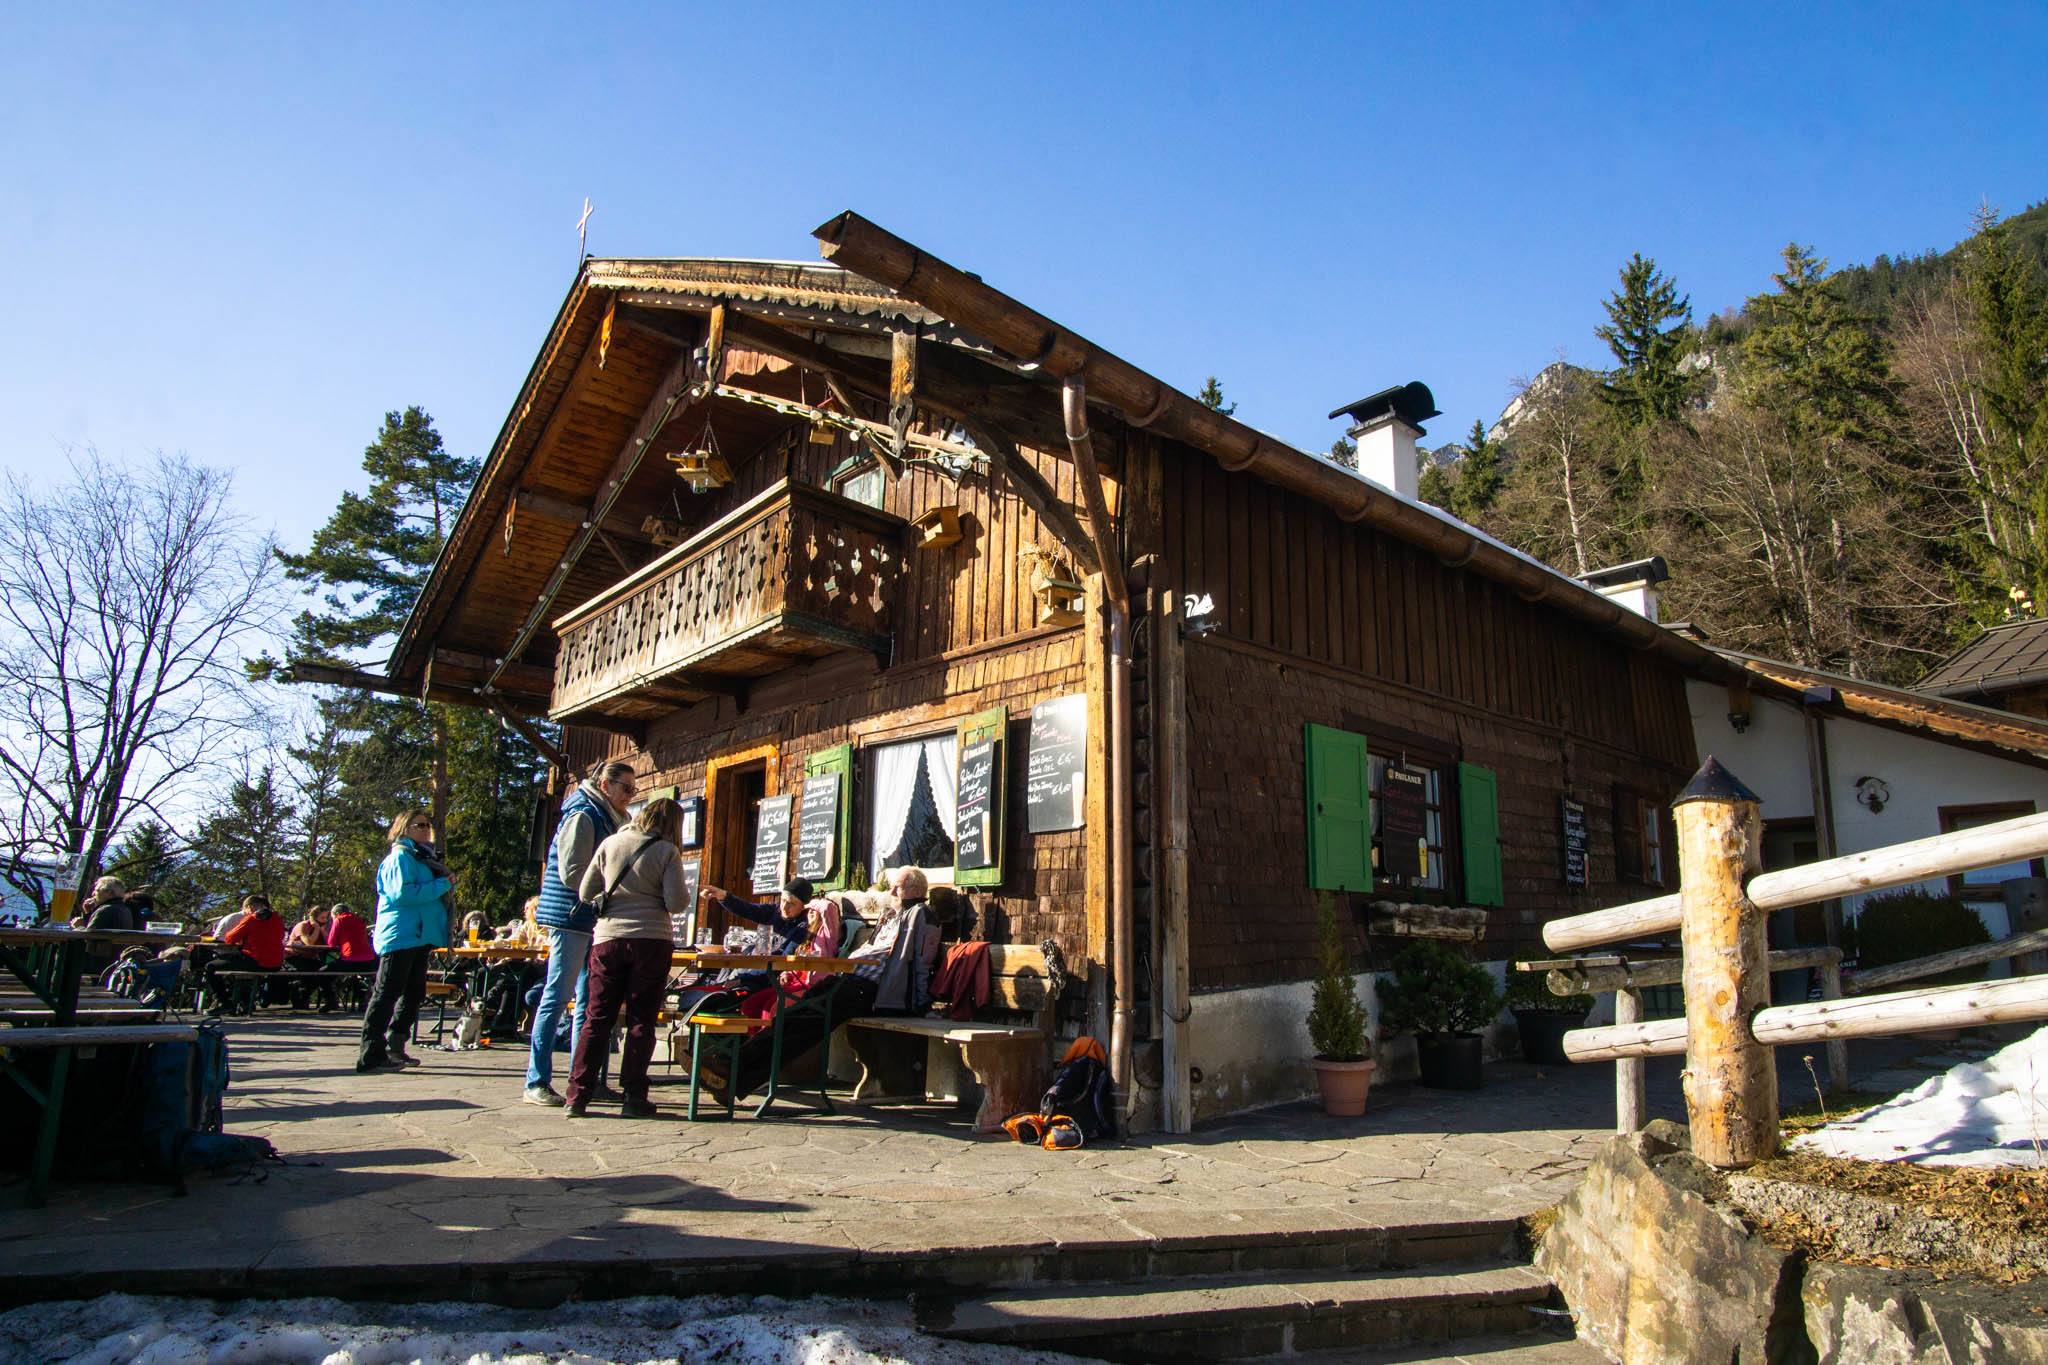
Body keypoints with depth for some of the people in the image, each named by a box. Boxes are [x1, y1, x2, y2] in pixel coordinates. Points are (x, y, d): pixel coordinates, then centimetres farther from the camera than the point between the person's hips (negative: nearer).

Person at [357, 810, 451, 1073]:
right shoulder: (400, 857, -9)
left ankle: (394, 1048, 22)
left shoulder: (422, 857, 20)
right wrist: (442, 885, -19)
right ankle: (371, 1054, -5)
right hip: (400, 936, -10)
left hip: (419, 937, 10)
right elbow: (403, 893, -22)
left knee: (414, 993, 14)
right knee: (387, 993, -7)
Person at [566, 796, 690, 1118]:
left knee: (597, 1018, 7)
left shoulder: (610, 844, 6)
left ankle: (578, 1095, 6)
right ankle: (633, 1097, 5)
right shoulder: (667, 852, -4)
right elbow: (677, 904, -9)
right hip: (652, 940, -3)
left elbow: (585, 893, 7)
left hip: (608, 938, 3)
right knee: (641, 1021, 5)